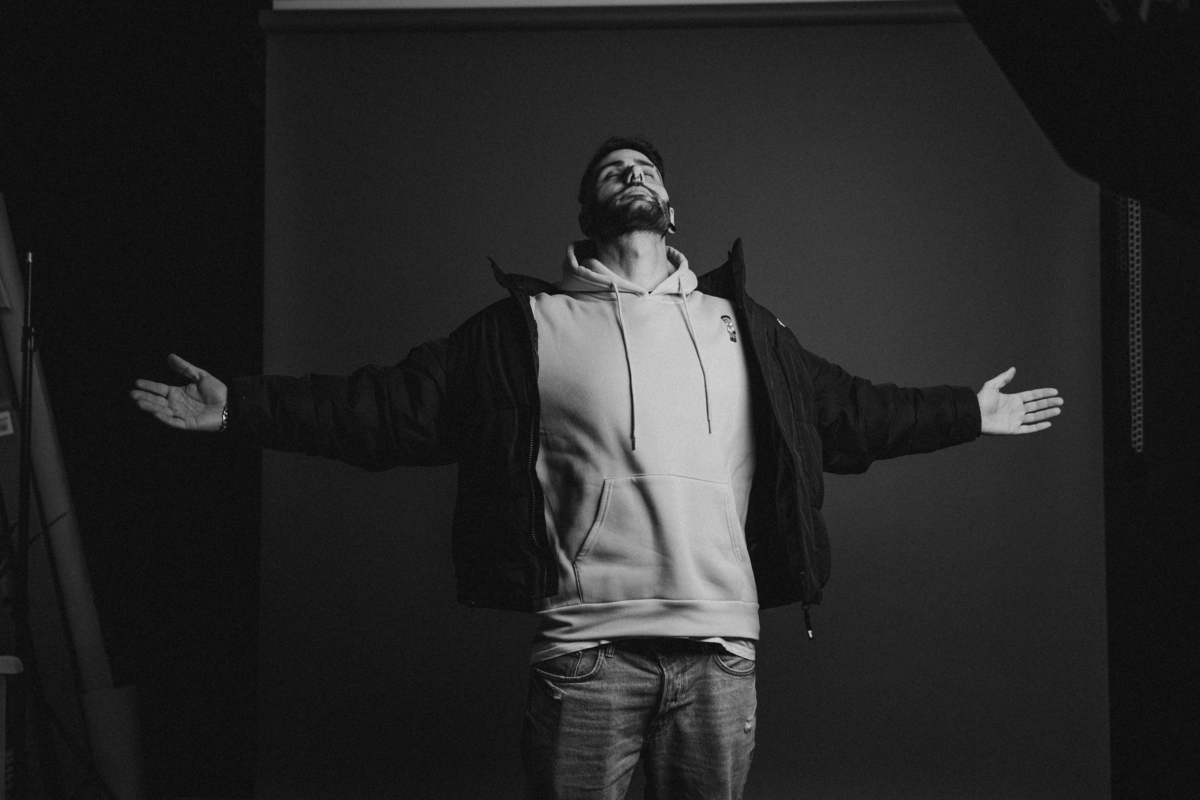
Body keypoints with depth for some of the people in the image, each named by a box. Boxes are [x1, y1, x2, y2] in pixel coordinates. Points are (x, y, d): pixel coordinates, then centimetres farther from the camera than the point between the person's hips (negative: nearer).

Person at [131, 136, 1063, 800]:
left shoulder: (737, 325, 16)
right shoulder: (530, 325, 7)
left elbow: (849, 411, 24)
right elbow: (393, 407, 2)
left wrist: (969, 413, 28)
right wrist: (243, 408, -5)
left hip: (722, 643, 3)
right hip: (588, 646, -2)